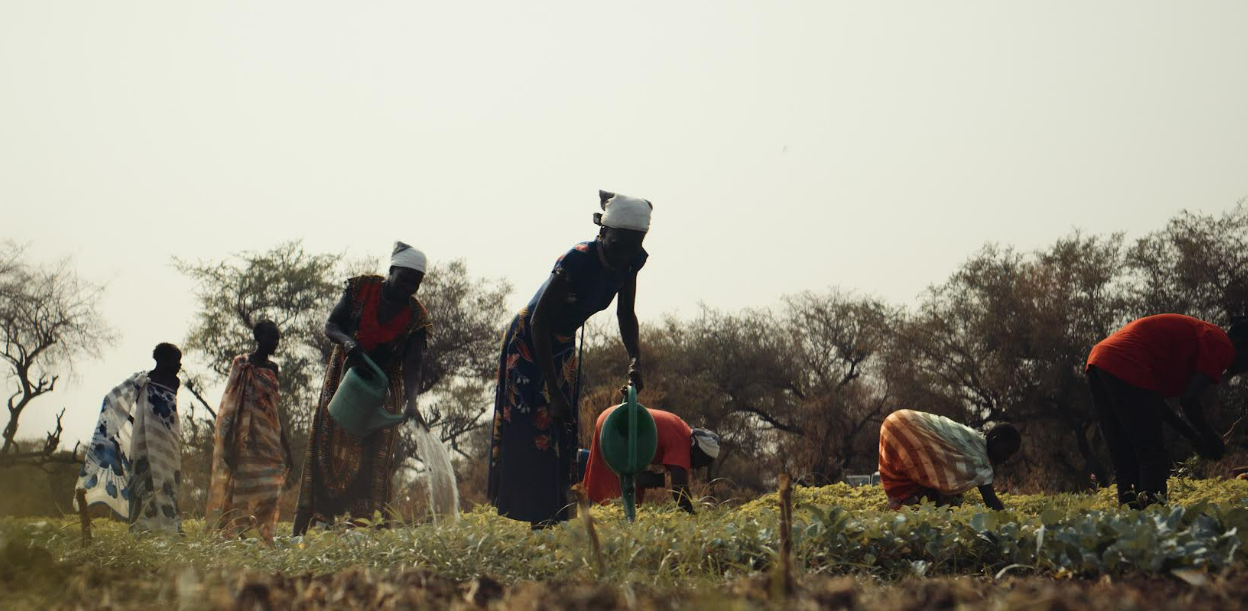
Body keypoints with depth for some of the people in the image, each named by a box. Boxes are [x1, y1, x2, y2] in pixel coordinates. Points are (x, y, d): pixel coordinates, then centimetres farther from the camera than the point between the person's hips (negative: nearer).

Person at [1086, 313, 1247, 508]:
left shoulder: (1195, 334, 30)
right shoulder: (1221, 345, 4)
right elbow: (1190, 400, -7)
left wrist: (1193, 435, 27)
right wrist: (1210, 439, 9)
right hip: (1127, 367, -9)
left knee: (1124, 458, 12)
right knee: (1152, 457, -5)